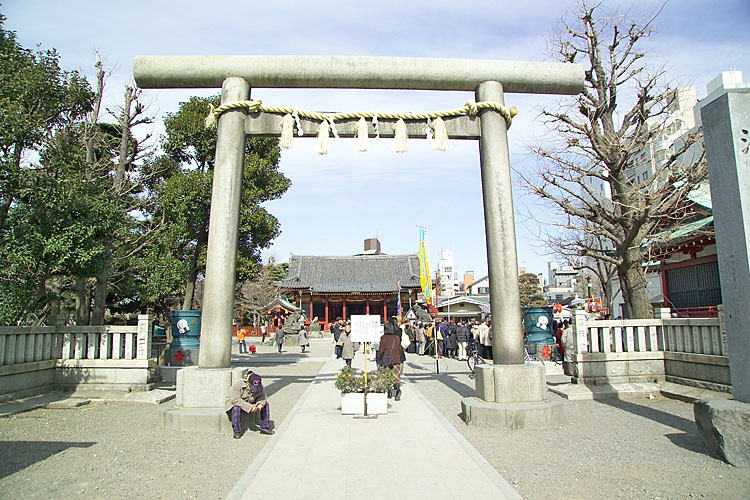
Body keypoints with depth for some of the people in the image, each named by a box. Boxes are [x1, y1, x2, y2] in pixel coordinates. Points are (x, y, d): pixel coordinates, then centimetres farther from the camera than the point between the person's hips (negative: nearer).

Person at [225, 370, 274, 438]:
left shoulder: (259, 386, -15)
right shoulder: (238, 385, -31)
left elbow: (262, 396, -4)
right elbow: (235, 400, -36)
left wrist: (260, 403, -28)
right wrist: (250, 407, -40)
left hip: (250, 403, 5)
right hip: (233, 402, -5)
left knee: (265, 404, -11)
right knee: (236, 408, -38)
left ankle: (264, 428, -4)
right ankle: (237, 432, -22)